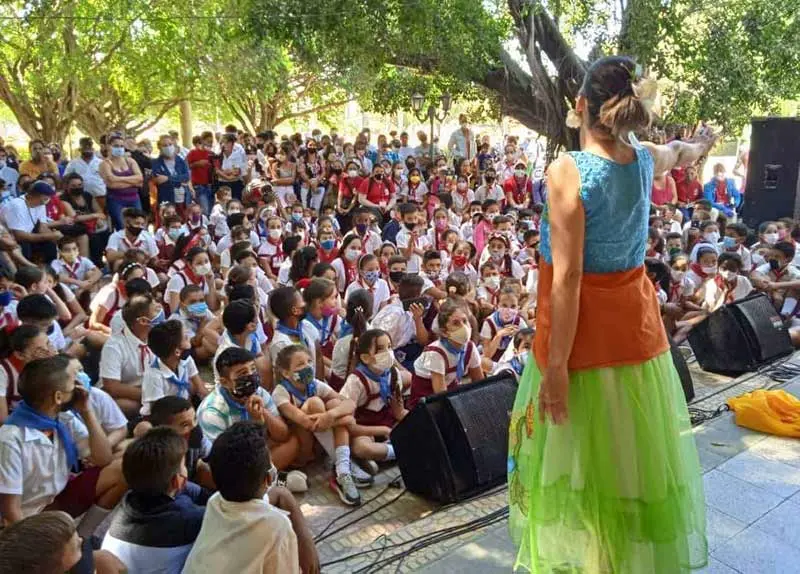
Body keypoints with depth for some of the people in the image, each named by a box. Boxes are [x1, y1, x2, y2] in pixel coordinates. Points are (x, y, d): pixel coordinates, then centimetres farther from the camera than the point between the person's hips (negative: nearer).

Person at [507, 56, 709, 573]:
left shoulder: (568, 171, -18)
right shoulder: (645, 159, 1)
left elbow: (568, 278, -21)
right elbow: (677, 153, 28)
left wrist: (556, 365, -17)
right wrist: (699, 146, 52)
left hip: (584, 334, -6)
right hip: (636, 323, 7)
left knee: (585, 463, 9)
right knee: (638, 457, 20)